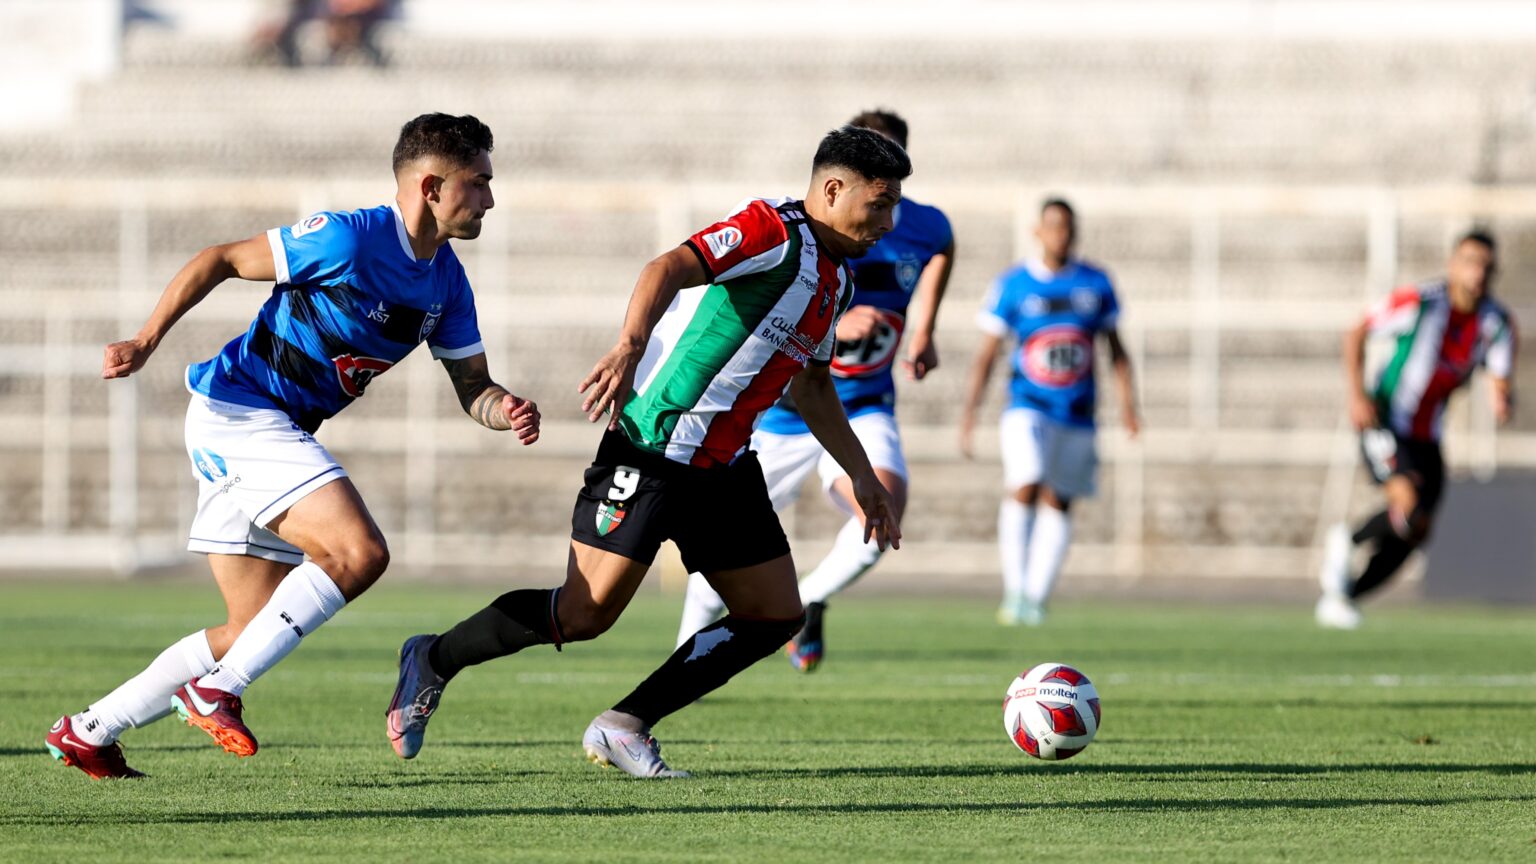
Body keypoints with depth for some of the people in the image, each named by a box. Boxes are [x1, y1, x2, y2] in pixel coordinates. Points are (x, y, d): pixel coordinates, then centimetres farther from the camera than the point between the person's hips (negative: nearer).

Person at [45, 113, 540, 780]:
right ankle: (215, 691, -16)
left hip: (277, 434, 9)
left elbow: (472, 387, 11)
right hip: (238, 408, -9)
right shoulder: (348, 239, -19)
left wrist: (507, 410, -13)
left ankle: (88, 732, 16)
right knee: (358, 553, -24)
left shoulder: (446, 284, 6)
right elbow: (222, 260, -12)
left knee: (258, 630, 9)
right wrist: (146, 342, -17)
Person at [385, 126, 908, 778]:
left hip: (724, 467, 10)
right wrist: (628, 348, -45)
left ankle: (625, 727, 6)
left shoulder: (837, 282, 16)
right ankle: (434, 662, 8)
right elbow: (668, 269, -29)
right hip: (654, 448, -10)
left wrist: (862, 476, 29)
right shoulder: (772, 229, -14)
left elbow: (812, 387, 30)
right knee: (586, 612, -13)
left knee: (776, 615, 2)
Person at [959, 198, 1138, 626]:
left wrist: (1127, 401, 1)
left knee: (1058, 505, 5)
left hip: (1078, 414, 3)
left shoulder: (1096, 284, 4)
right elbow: (986, 353, 0)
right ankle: (1014, 588, -17)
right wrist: (969, 411, -7)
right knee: (1024, 488, -23)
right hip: (1028, 409, -3)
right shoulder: (1012, 286, -3)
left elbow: (1115, 348, 13)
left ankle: (1036, 597, 14)